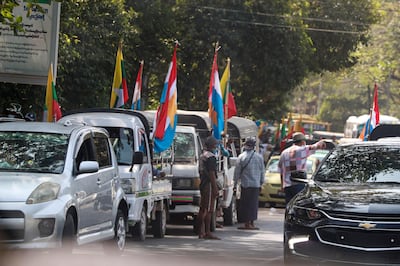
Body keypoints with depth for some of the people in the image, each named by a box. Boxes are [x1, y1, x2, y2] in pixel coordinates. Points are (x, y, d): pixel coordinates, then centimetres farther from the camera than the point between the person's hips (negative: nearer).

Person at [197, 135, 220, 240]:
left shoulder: (202, 156, 17)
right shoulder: (211, 157, -13)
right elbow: (212, 174, -19)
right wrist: (215, 188, -19)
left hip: (202, 184, 10)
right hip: (209, 184, -10)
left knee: (202, 209, 12)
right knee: (209, 210, -10)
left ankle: (201, 232, 15)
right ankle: (207, 233, -13)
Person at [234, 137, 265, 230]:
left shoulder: (241, 157, -6)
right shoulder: (259, 157, 2)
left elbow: (237, 171, -2)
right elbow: (262, 171, 9)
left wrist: (235, 182, 8)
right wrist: (261, 182, 19)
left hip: (245, 184, -2)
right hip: (256, 184, 2)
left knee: (245, 204, 2)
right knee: (253, 204, 8)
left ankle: (247, 223, -1)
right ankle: (251, 223, 10)